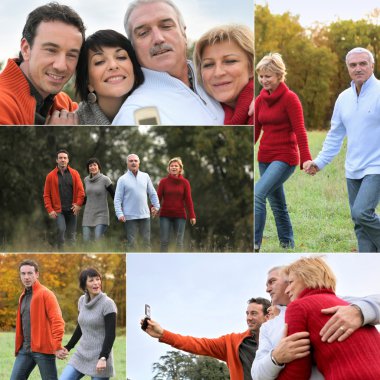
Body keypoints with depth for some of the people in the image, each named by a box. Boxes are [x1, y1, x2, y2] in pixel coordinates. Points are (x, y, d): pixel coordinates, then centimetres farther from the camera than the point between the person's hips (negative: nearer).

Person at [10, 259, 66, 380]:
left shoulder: (45, 294, -8)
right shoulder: (23, 296, 17)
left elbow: (57, 320, -17)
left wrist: (57, 346, -24)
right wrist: (19, 345, 14)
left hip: (43, 349, -7)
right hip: (25, 349, 7)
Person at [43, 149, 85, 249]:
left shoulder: (74, 173, 5)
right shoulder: (51, 176, 2)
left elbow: (80, 190, 2)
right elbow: (46, 195, 2)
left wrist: (78, 204, -10)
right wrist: (50, 210, -7)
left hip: (72, 210, 2)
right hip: (58, 210, -2)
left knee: (71, 234, 7)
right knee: (61, 229, -23)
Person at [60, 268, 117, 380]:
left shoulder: (107, 303, -12)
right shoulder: (82, 300, 7)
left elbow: (111, 334, -15)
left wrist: (103, 358, -22)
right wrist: (68, 347, 18)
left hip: (99, 359, -6)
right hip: (81, 355, 6)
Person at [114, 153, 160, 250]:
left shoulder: (145, 176, 8)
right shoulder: (122, 179, -1)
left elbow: (153, 193, 17)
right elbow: (117, 199, -4)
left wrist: (156, 206, 11)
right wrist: (120, 214, -14)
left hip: (145, 215, 3)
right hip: (130, 216, -3)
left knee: (147, 241, 5)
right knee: (131, 242, -1)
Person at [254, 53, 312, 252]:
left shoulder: (290, 98, -10)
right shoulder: (260, 99, 9)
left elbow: (300, 131, -14)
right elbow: (254, 132, 11)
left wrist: (306, 159, -23)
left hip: (285, 158, -7)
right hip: (265, 157, 7)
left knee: (257, 194, -22)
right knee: (277, 204, 12)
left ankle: (253, 244, -20)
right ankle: (288, 245, 24)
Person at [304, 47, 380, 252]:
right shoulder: (343, 98, 10)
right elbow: (335, 136, 17)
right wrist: (319, 162, 8)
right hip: (353, 170, 7)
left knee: (362, 212, -20)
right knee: (359, 221, 7)